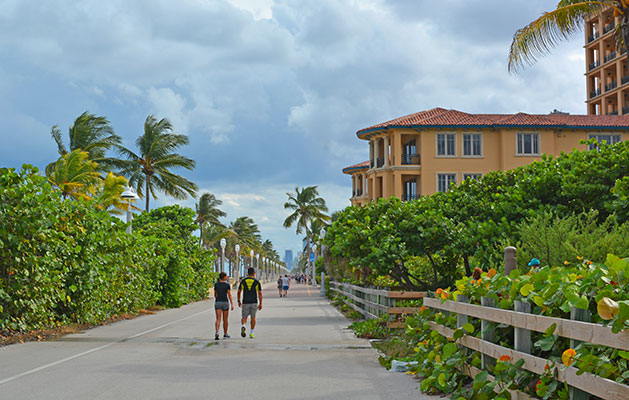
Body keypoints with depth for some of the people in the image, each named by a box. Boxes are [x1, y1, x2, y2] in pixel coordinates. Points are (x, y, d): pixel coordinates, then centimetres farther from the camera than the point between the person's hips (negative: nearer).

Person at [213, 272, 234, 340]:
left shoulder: (216, 284, 3)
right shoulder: (227, 285, -6)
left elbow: (215, 295, 10)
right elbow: (229, 295, -11)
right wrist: (232, 304, -11)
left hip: (217, 303, 2)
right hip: (225, 303, -2)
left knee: (218, 319, -5)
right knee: (225, 319, 12)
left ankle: (217, 333, -27)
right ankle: (225, 334, 21)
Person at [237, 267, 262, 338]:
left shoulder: (243, 281, 2)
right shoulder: (256, 282, -2)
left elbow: (239, 292, 7)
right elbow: (260, 293, -4)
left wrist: (239, 301, 19)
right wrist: (260, 304, 2)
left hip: (245, 302, 0)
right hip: (254, 302, 0)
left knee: (244, 317, 8)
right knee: (253, 317, 14)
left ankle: (243, 326, -24)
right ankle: (251, 333, 13)